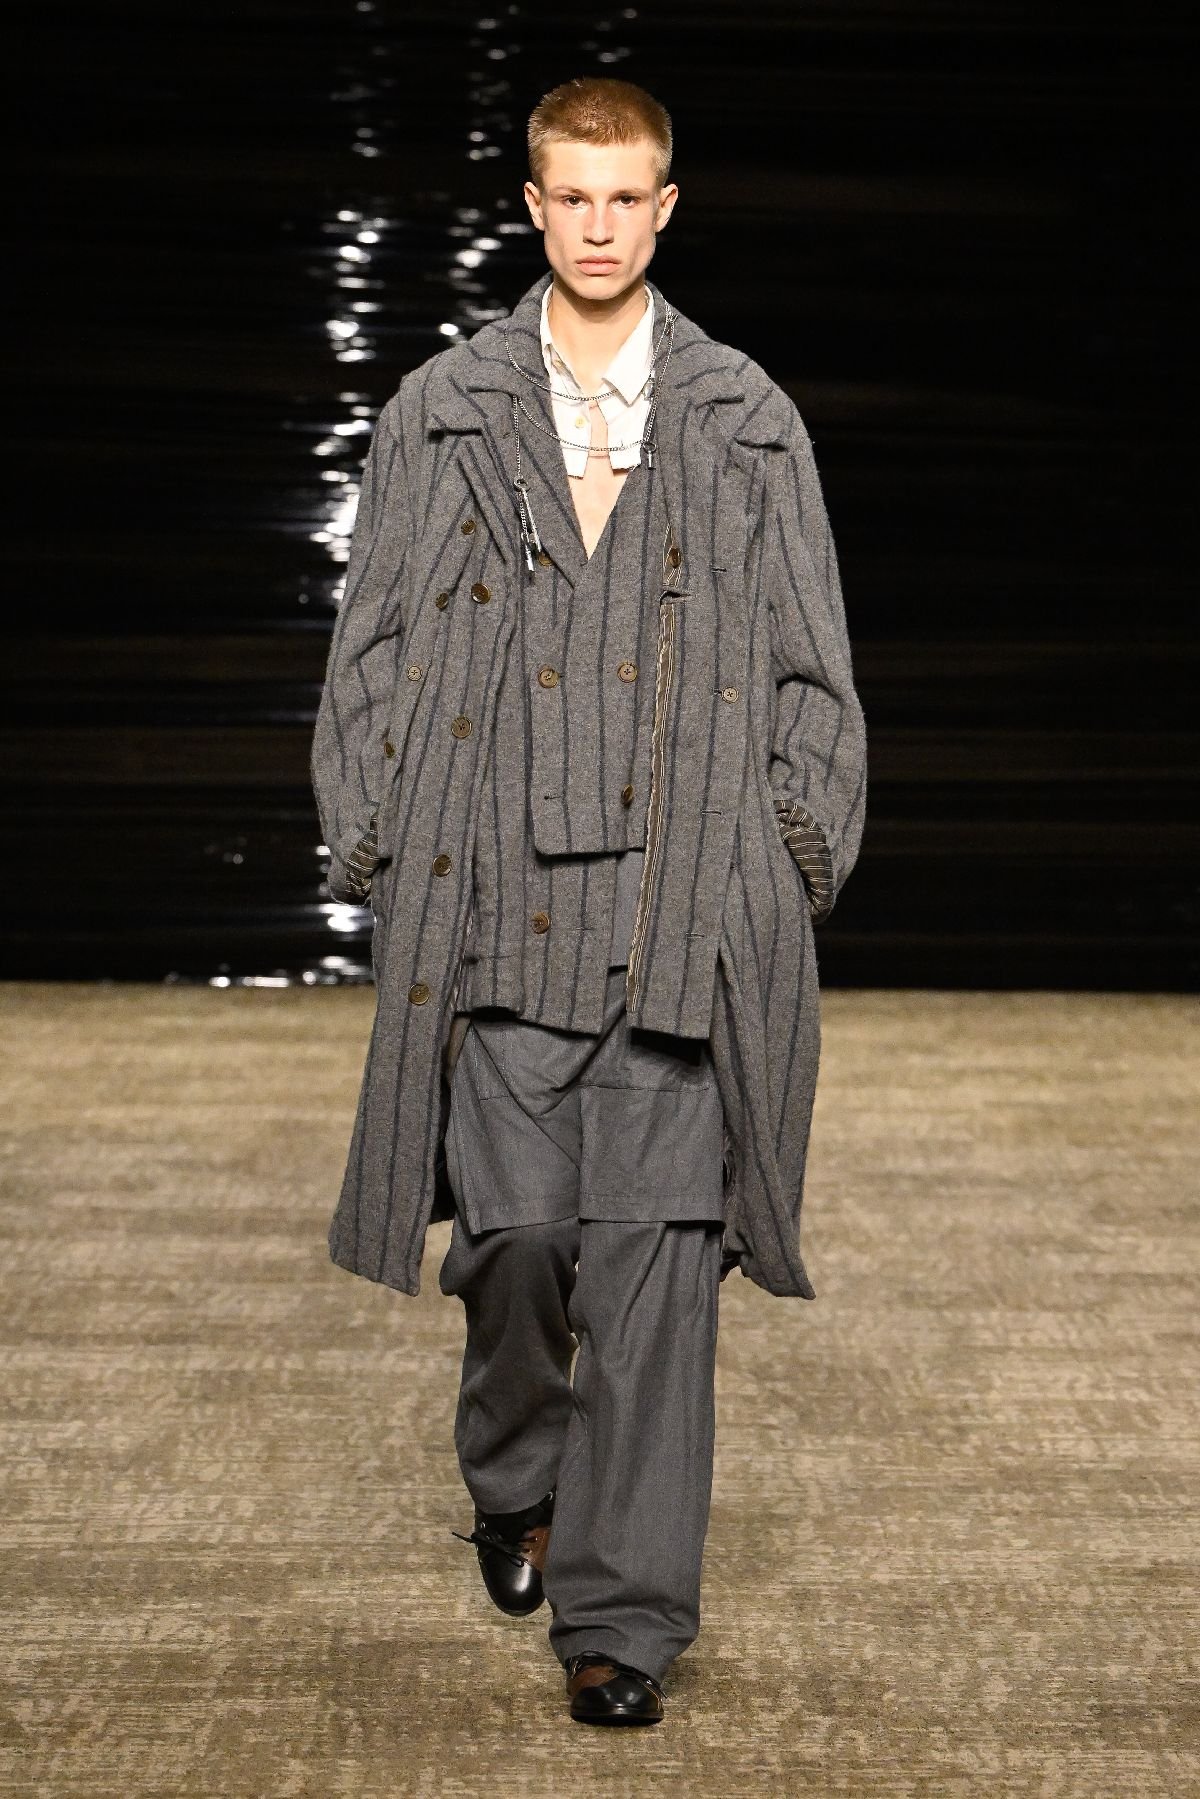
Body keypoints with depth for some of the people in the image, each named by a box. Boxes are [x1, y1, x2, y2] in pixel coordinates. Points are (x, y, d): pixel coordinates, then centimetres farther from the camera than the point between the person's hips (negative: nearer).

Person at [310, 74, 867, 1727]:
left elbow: (812, 664, 12)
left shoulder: (751, 424, 11)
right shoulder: (441, 414, 11)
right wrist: (380, 848, 4)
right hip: (498, 891, 0)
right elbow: (373, 649, 11)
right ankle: (516, 1481, 29)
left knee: (653, 1247, -4)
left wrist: (797, 848, 3)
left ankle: (623, 1608, 4)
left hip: (688, 894, 0)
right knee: (518, 1226, -2)